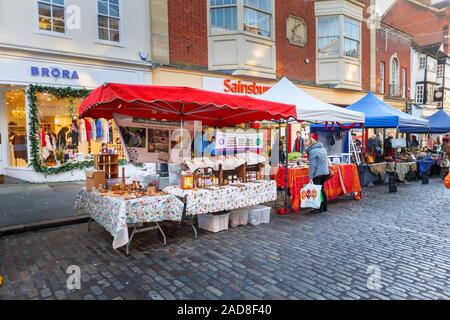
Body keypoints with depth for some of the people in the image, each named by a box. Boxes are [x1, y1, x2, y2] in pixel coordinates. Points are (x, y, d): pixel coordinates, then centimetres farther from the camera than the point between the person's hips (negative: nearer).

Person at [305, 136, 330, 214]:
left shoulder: (312, 151, -14)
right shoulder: (323, 149, 11)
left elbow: (313, 166, -16)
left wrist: (311, 177, -13)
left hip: (318, 174, -8)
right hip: (326, 172, 8)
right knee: (322, 189, 18)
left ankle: (320, 209, 6)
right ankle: (324, 207, 26)